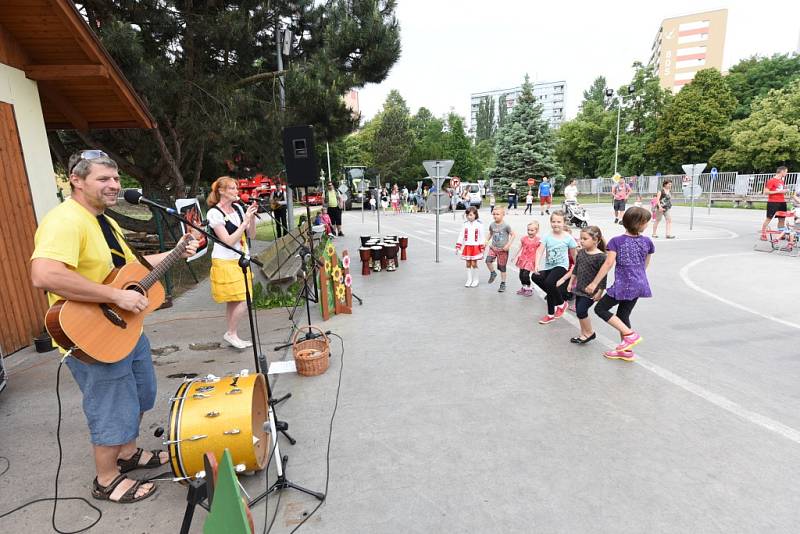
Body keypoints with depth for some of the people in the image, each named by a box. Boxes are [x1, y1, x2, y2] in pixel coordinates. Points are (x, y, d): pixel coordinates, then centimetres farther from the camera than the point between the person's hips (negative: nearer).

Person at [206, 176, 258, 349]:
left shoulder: (238, 208, 7)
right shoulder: (214, 213, -12)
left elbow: (251, 235, 7)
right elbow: (229, 241, -19)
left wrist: (252, 217, -8)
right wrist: (245, 220, -20)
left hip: (240, 260, 6)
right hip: (225, 262, -6)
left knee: (233, 302, 12)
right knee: (243, 301, -10)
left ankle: (233, 336, 22)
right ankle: (231, 333, 9)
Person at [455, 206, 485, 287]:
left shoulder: (479, 224, -5)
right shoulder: (465, 224, 3)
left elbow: (481, 237, -3)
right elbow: (461, 235, 5)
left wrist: (482, 249, -4)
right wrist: (458, 247, 3)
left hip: (475, 247, -3)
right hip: (467, 247, 3)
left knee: (474, 264, -1)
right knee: (468, 264, 8)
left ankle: (475, 281, 14)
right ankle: (469, 280, 19)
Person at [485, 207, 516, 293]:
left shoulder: (506, 225, -13)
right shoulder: (492, 225, 2)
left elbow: (513, 234, -8)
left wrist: (508, 245, -16)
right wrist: (487, 240, 5)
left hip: (503, 249, -4)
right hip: (493, 247, 4)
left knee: (502, 267, 4)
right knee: (488, 260, -21)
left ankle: (503, 284, 20)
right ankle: (493, 273, 8)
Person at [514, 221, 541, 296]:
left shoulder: (538, 240, -7)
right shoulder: (524, 238, 2)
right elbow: (520, 249, 11)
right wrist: (516, 258, 14)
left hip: (530, 260, -4)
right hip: (523, 259, 4)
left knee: (525, 274, -12)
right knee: (521, 274, 8)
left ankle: (529, 289, 7)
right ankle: (523, 287, 28)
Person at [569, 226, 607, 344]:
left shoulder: (601, 256, -18)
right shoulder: (581, 252, 3)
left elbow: (603, 276, -16)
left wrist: (600, 292, -16)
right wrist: (572, 282, 18)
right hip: (580, 288, 8)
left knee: (581, 311, -8)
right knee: (579, 311, 13)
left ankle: (590, 333, 13)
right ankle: (584, 334, 28)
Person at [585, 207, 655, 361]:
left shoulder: (616, 241, -11)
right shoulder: (647, 241, 3)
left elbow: (608, 264, -16)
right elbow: (645, 265, 15)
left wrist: (594, 283, -12)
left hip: (623, 285, -6)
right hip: (639, 285, 6)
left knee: (600, 309, 7)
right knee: (623, 315, 16)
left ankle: (630, 334, -1)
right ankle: (626, 350, 22)